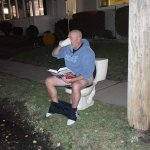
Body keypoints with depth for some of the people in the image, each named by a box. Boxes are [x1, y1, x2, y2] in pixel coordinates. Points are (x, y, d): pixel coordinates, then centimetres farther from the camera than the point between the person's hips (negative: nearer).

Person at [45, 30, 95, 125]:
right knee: (49, 81, -3)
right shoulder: (67, 48, -4)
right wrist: (59, 46, -11)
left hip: (84, 78, -7)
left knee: (75, 86, -40)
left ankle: (73, 112, -18)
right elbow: (55, 54, 11)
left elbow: (87, 74, -27)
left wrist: (71, 80, -34)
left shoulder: (88, 52, -24)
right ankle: (55, 106, 11)